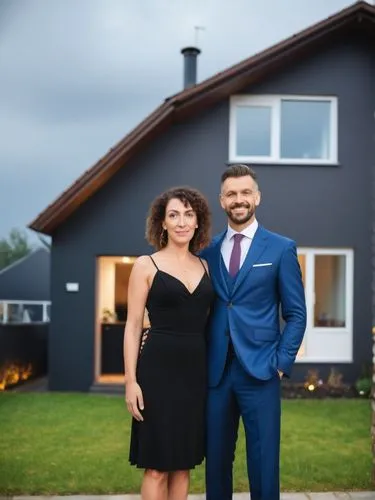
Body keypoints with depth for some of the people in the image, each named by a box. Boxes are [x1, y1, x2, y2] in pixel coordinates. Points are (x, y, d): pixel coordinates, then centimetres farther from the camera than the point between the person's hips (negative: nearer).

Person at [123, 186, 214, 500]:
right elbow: (133, 326, -4)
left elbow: (207, 322, 13)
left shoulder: (205, 267, 10)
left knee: (184, 462, 12)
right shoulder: (146, 265, -2)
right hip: (158, 369, -4)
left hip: (196, 370, 4)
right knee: (157, 465, 3)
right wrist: (131, 380, -10)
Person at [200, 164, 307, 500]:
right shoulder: (208, 251, 8)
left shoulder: (281, 249, 0)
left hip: (260, 371, -3)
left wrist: (282, 363, -7)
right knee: (216, 458, 12)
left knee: (263, 461, 5)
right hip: (215, 371, 3)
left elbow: (296, 314, 0)